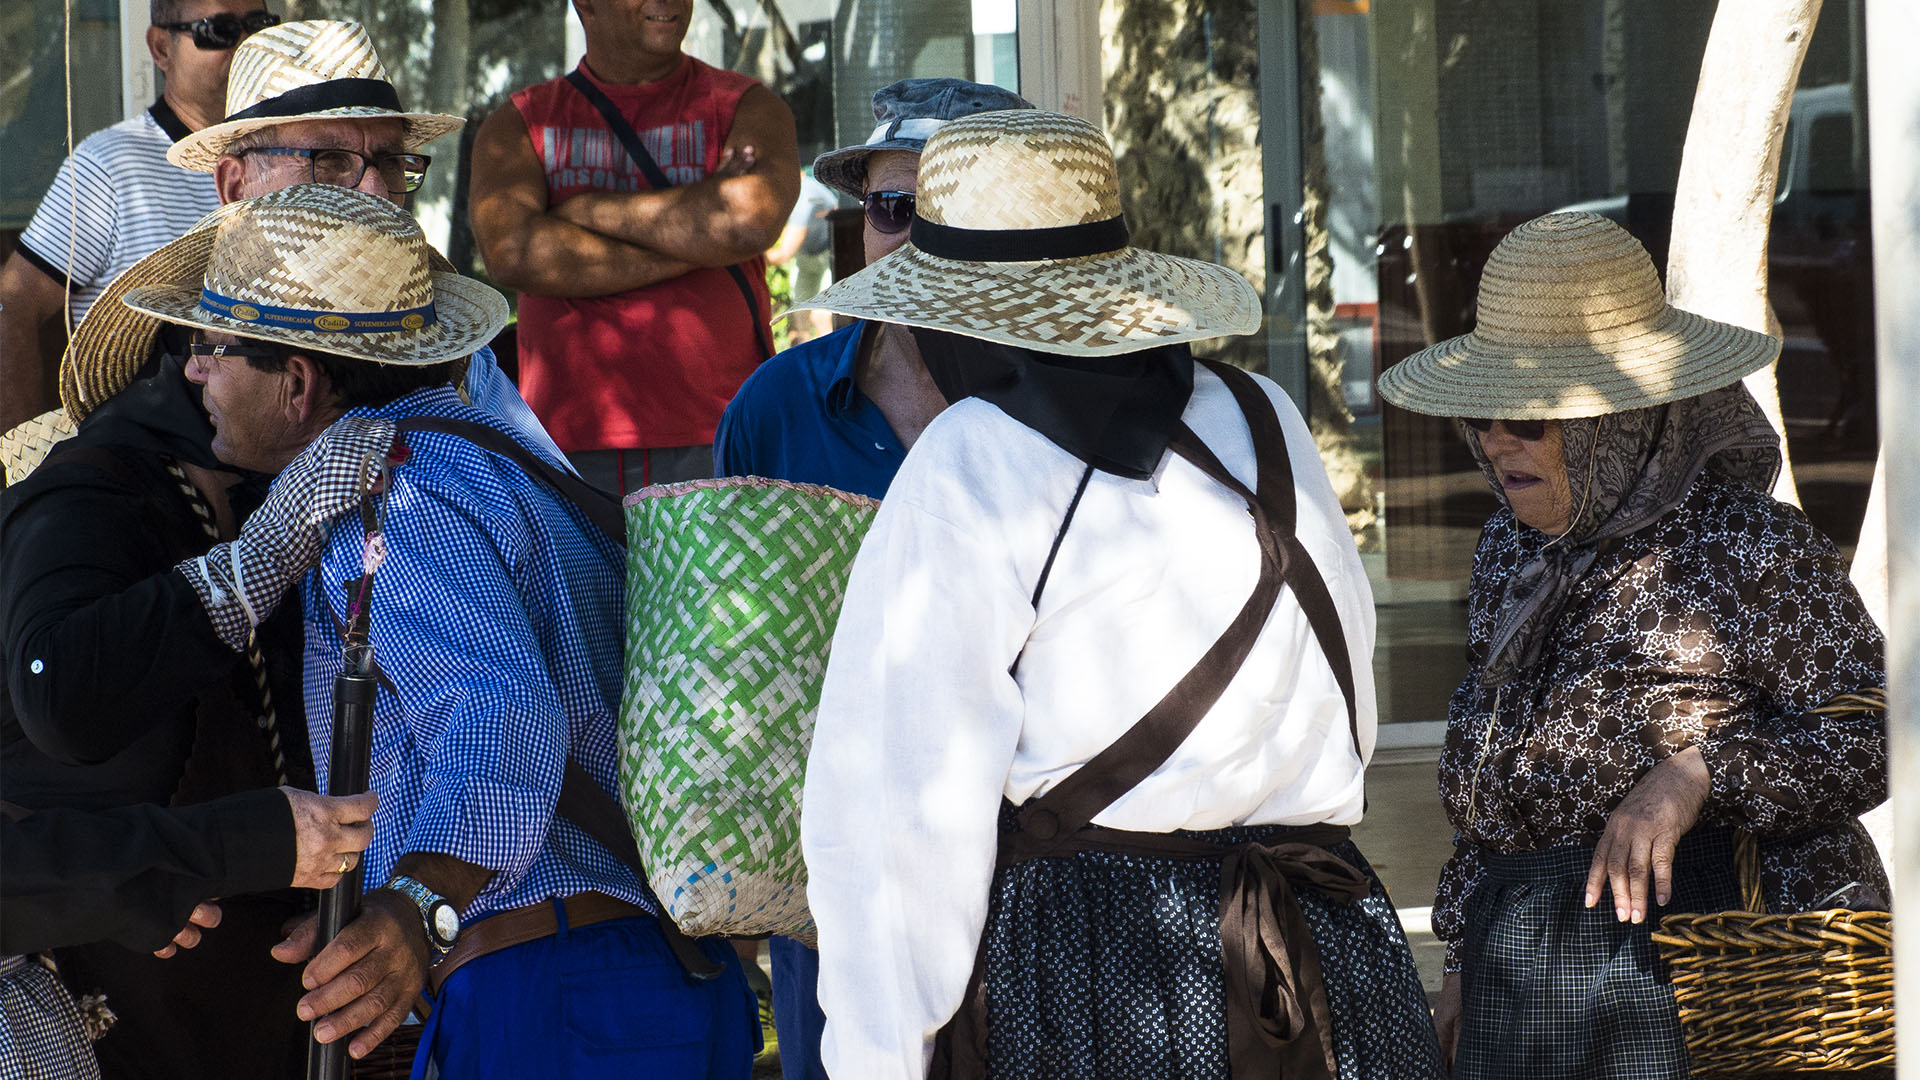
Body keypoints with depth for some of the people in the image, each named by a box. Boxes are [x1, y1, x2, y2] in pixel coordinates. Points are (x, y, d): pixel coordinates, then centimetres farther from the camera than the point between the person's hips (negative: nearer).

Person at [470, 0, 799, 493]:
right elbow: (512, 254, -8)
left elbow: (751, 221, -13)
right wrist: (696, 246, -9)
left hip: (715, 440, -1)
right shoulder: (519, 125, 12)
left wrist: (586, 209, -3)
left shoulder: (746, 108, 10)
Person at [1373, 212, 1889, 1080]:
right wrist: (1468, 957, 21)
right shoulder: (1512, 548, 13)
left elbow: (1879, 737, -9)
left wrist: (1698, 774, -20)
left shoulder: (1749, 551, -9)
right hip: (1523, 967, 6)